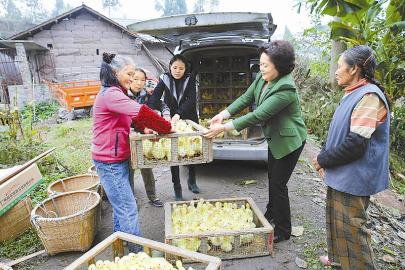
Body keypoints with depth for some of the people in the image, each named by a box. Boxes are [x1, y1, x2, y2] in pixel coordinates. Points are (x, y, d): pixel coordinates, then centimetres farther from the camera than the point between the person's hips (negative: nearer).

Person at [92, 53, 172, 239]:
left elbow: (131, 117, 17)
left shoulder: (112, 93, 14)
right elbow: (140, 112, -31)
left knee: (120, 206, 22)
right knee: (129, 210, -3)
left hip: (117, 159, 11)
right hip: (110, 162, -11)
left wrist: (146, 128, 0)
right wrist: (167, 128, -21)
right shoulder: (111, 94, -20)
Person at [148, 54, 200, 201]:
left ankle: (192, 180, 33)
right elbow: (154, 97, -19)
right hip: (170, 120, 0)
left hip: (189, 120, 1)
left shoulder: (190, 79, -8)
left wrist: (178, 114, -36)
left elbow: (191, 100, -21)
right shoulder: (164, 79, -7)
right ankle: (177, 188, 14)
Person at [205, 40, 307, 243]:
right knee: (272, 179, 22)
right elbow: (246, 98, 0)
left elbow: (258, 115, -35)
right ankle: (271, 215, 45)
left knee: (278, 184, 0)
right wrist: (224, 114, -13)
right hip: (274, 137, 9)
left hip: (288, 141, -9)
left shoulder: (285, 89, -31)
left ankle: (283, 231, 20)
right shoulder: (262, 78, -6)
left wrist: (224, 127, -34)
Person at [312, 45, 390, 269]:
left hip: (353, 177, -10)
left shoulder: (369, 96, -21)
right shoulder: (353, 93, 9)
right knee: (336, 218, 22)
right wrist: (326, 159, 5)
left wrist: (323, 159, -13)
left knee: (351, 226, 3)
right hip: (341, 174, 10)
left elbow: (356, 144, -26)